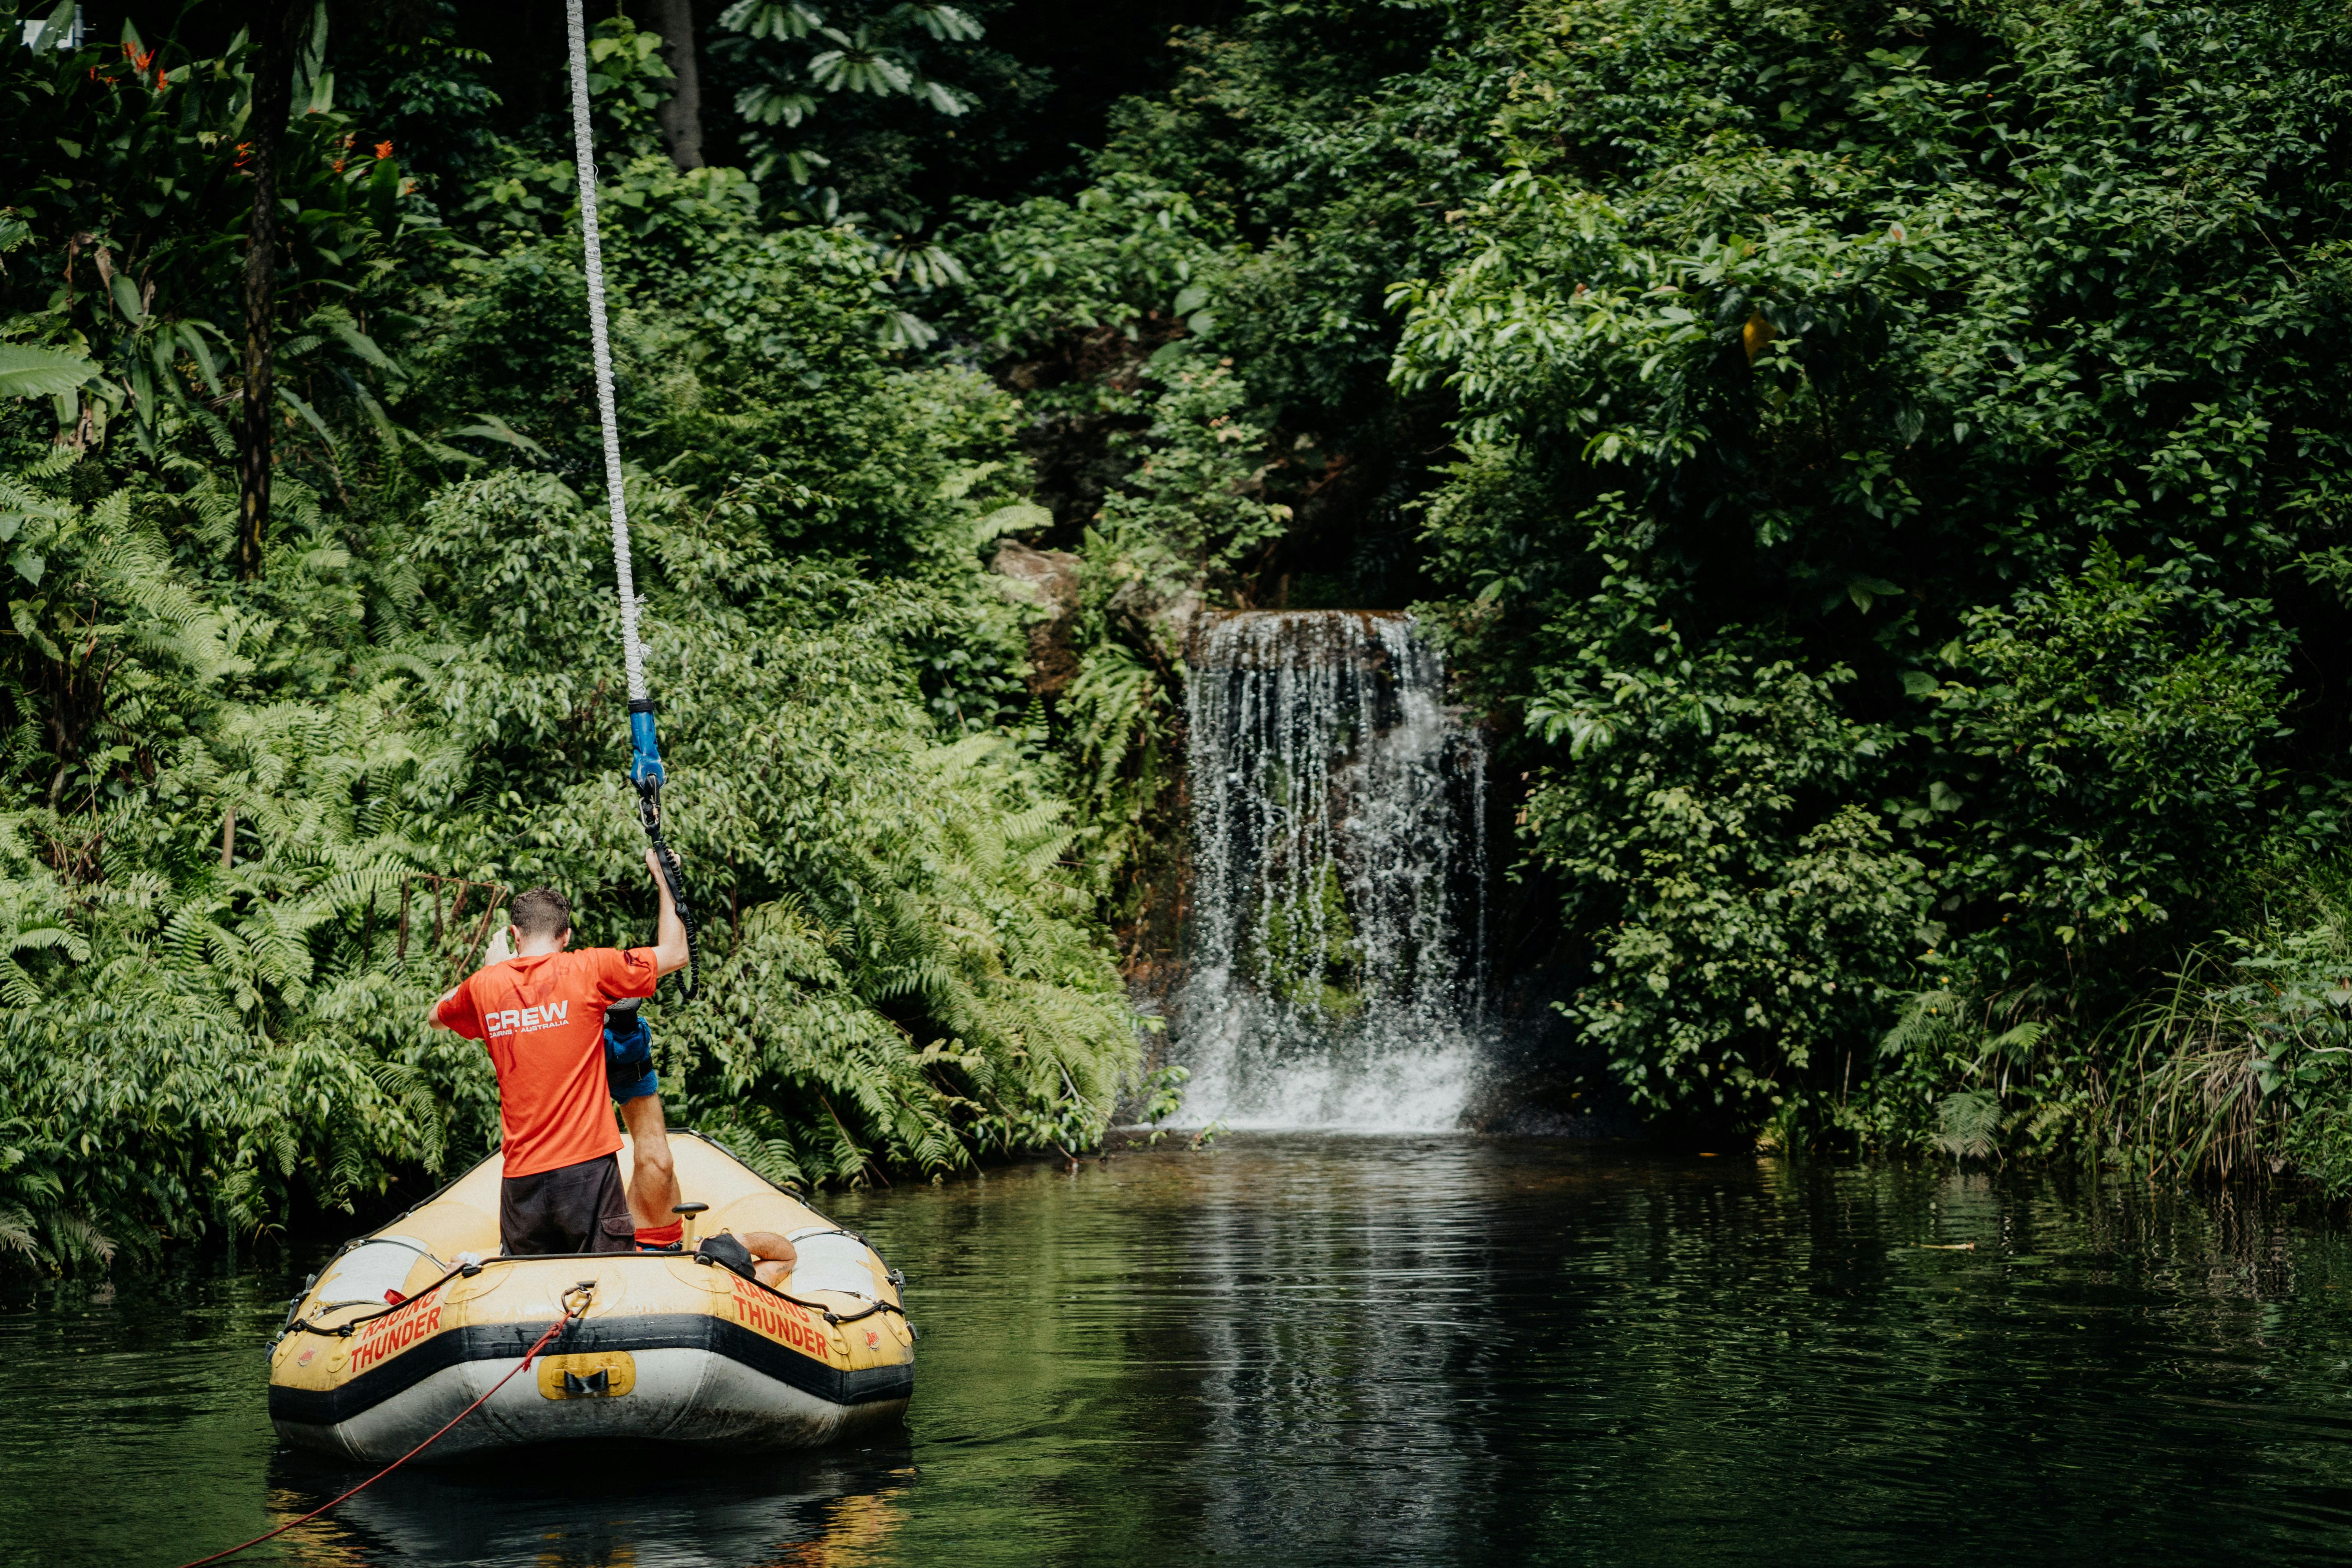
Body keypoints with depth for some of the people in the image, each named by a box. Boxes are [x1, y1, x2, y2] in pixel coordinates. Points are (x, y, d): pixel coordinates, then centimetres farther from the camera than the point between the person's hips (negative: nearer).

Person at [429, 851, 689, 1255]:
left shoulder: (485, 985, 7)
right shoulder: (588, 970, -3)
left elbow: (438, 1015, 30)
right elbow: (675, 953, 8)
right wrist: (662, 880, 20)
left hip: (520, 1178, 3)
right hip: (588, 1167, -3)